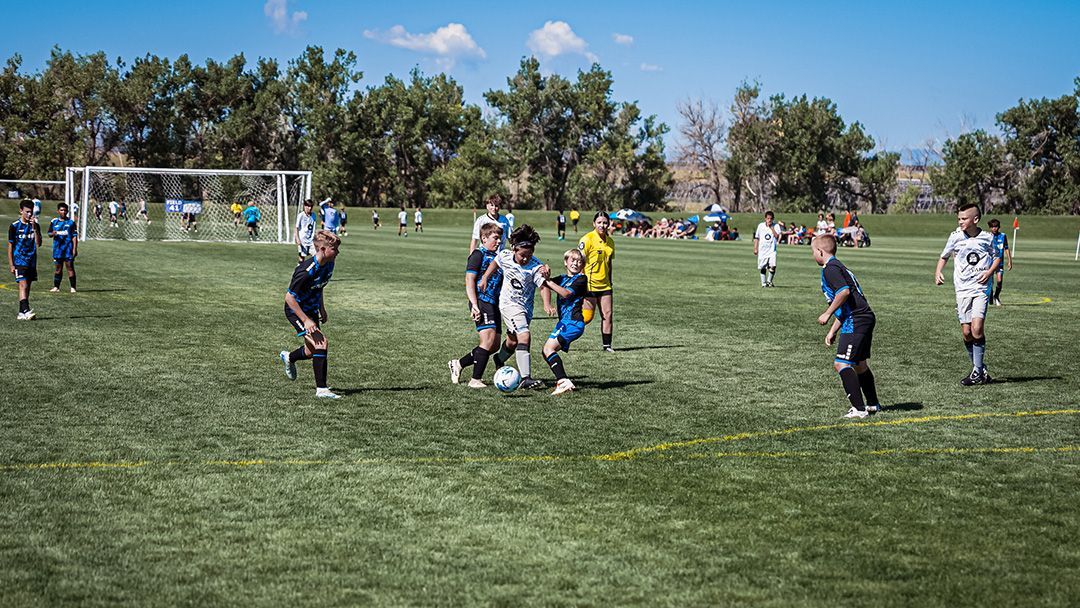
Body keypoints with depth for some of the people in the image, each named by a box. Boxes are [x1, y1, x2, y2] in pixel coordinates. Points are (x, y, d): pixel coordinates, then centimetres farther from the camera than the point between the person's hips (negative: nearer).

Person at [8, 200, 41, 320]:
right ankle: (26, 311, -25)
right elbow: (10, 246, -1)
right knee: (23, 285, -16)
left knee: (27, 287, 6)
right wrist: (11, 265, -5)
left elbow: (38, 244, -5)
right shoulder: (14, 226, -3)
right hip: (19, 262, -4)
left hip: (32, 262, 4)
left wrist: (34, 228, -15)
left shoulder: (35, 225, 6)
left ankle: (21, 313, 11)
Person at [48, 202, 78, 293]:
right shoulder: (54, 222, 8)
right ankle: (56, 286, 16)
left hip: (68, 248, -3)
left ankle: (72, 287, -1)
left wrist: (75, 249, -7)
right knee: (57, 268, 9)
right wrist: (52, 234, -9)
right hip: (57, 248, 3)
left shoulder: (71, 222, 0)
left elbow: (74, 236, 0)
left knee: (70, 267, -4)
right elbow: (49, 233, 16)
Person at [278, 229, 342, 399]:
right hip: (296, 311, -8)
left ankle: (288, 357, 50)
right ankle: (321, 389, -18)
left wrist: (322, 309, 14)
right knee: (321, 342, -22)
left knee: (312, 352, 16)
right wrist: (306, 321, -26)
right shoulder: (307, 271, -31)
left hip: (311, 310, 8)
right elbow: (289, 297, -25)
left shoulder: (328, 265, -5)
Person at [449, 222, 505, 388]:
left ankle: (458, 364, 21)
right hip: (482, 302, -9)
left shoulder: (496, 257, 20)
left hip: (494, 303, 9)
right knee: (489, 338, -17)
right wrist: (474, 304, -19)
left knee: (494, 344, 7)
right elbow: (469, 280, -12)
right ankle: (475, 380, -11)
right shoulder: (479, 254, -5)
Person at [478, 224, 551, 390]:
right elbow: (495, 263, 12)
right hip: (509, 304, -2)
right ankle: (526, 378, -26)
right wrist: (485, 278, 7)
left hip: (526, 307, 2)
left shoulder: (536, 267, -17)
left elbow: (543, 286, -19)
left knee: (513, 341, 19)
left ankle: (499, 360, 53)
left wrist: (547, 304, -35)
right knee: (523, 336, -21)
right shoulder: (505, 256, -11)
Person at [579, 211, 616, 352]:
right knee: (586, 317, -6)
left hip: (605, 285, 6)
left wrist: (610, 281, 21)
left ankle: (606, 345, 10)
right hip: (589, 285, -6)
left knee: (608, 315, 2)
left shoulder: (610, 241, 11)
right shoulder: (587, 239, -10)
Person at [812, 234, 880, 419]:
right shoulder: (838, 266, 23)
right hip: (865, 318, 11)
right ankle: (873, 405, 36)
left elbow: (844, 292, -25)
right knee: (859, 364, 23)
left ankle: (859, 409, -15)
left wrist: (827, 314, -16)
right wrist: (832, 331, 26)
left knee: (841, 364, -13)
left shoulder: (830, 268, -9)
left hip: (856, 321, -11)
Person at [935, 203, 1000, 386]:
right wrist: (938, 272, -1)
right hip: (962, 289, 2)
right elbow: (944, 256, 17)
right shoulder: (956, 237, 2)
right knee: (966, 332, -1)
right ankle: (980, 370, 15)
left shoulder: (987, 237, -1)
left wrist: (990, 272, -5)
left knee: (977, 328, -17)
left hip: (981, 288, -2)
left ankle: (977, 371, -7)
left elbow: (997, 257, 13)